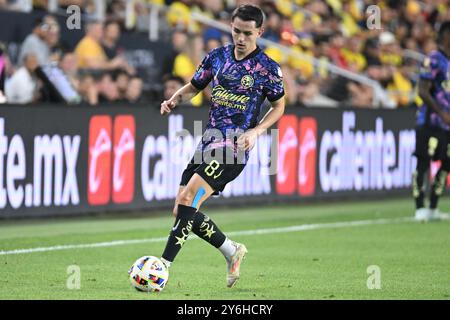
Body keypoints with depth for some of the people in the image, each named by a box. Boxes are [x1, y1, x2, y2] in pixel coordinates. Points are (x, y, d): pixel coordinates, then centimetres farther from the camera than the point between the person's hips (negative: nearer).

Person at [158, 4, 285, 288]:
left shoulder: (267, 68, -4)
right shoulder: (217, 57, 10)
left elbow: (279, 106, 7)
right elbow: (193, 87, 21)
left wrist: (255, 131, -9)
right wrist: (174, 100, -1)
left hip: (234, 145, -7)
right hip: (209, 141, 7)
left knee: (188, 199, -21)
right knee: (182, 211, 3)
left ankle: (164, 265, -22)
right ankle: (232, 251, 21)